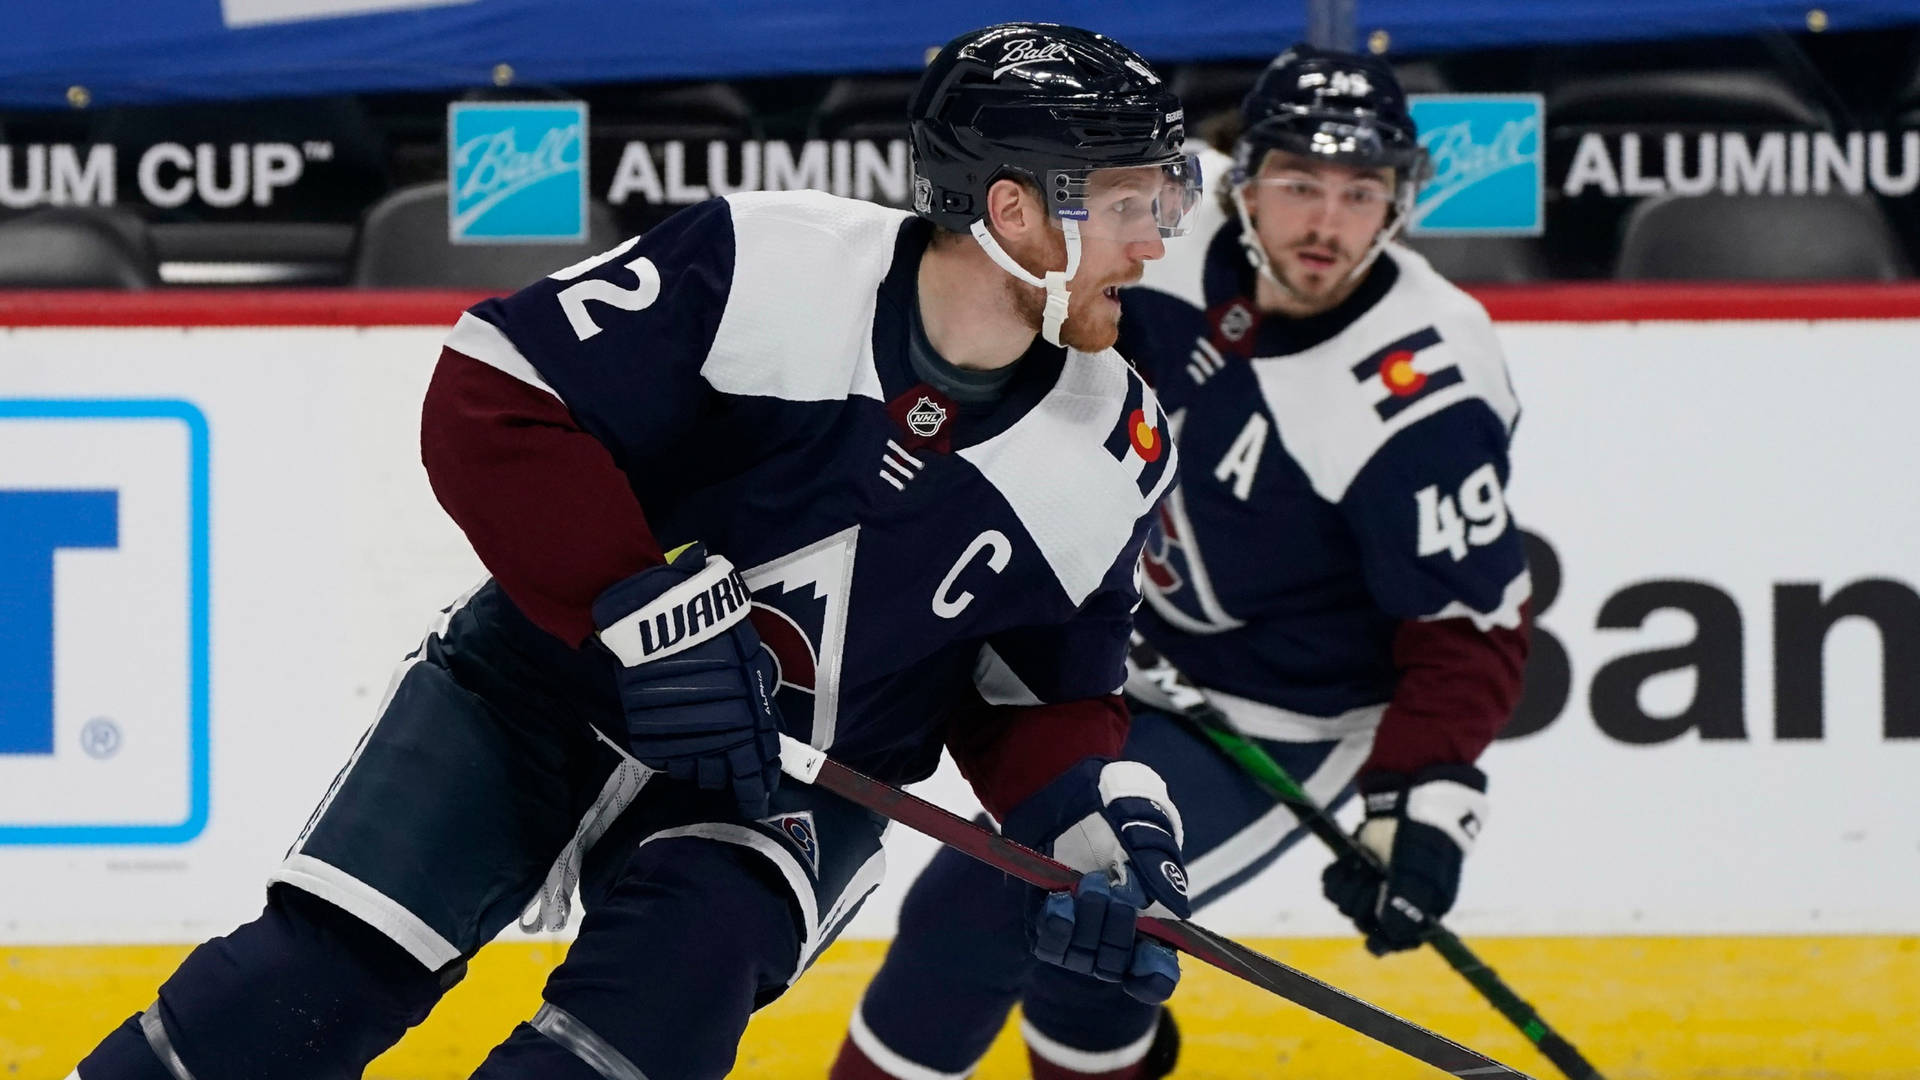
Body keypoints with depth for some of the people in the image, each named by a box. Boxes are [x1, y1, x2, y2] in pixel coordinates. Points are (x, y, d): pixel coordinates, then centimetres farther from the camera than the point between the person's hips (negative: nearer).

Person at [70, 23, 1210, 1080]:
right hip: (550, 678, -2)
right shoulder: (765, 266, -22)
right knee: (328, 965, -15)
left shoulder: (1114, 461, -8)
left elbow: (1045, 690, 5)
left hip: (796, 782, 2)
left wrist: (1102, 819, -15)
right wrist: (647, 608, -27)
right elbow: (489, 398, -20)